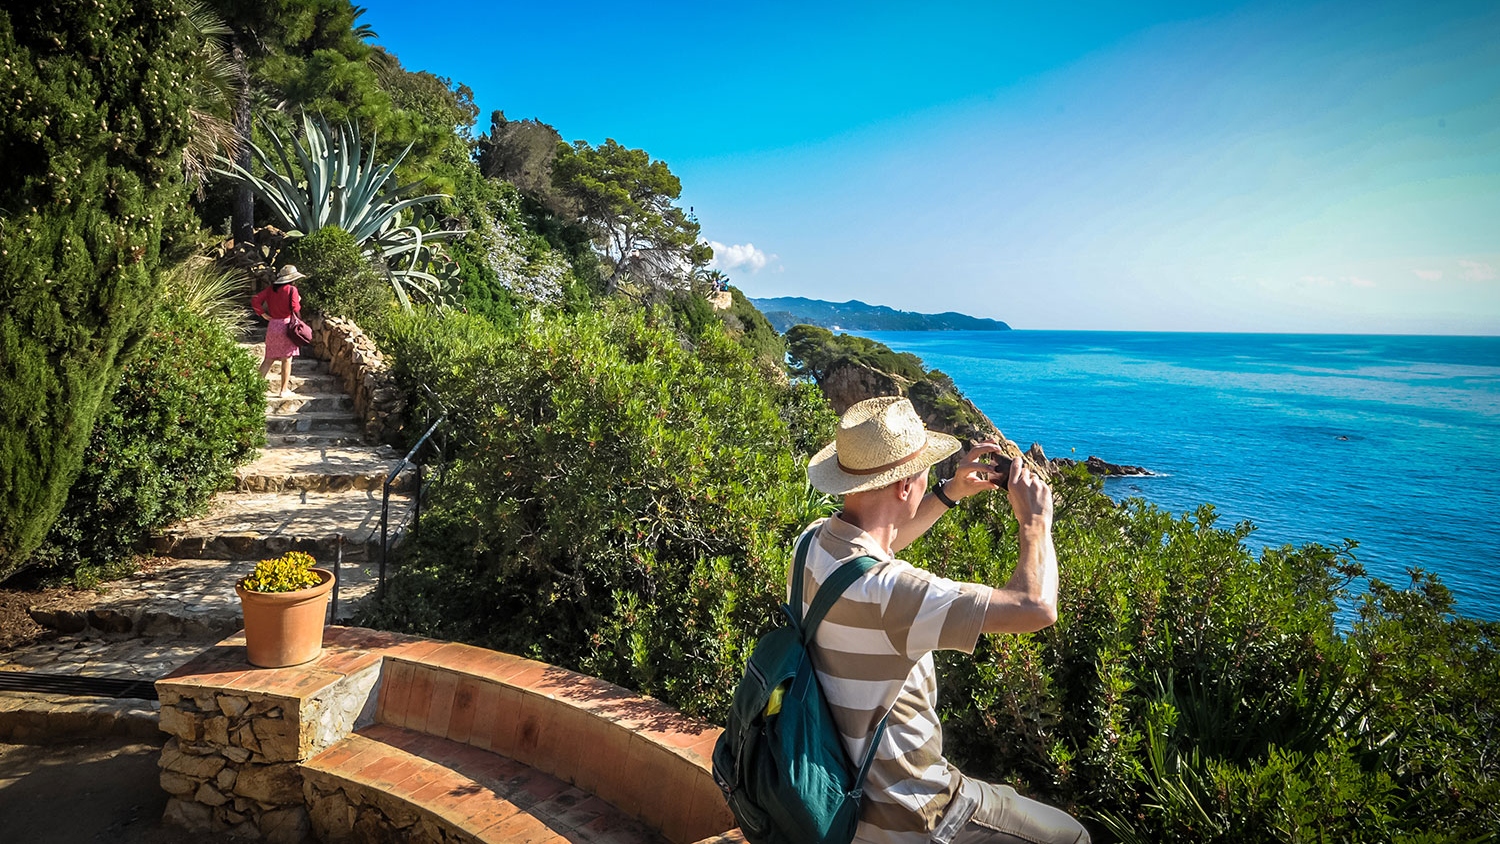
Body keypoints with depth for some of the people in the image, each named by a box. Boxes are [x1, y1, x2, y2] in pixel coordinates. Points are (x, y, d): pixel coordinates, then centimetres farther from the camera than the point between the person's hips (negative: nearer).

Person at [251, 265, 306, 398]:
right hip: (286, 326, -5)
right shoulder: (291, 289, -9)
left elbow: (255, 301, 2)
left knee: (268, 358, 13)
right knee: (287, 360, 3)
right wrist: (298, 301, 6)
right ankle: (284, 390, 6)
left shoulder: (271, 289, 7)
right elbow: (296, 310, -13)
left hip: (272, 326, 5)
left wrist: (263, 314, 8)